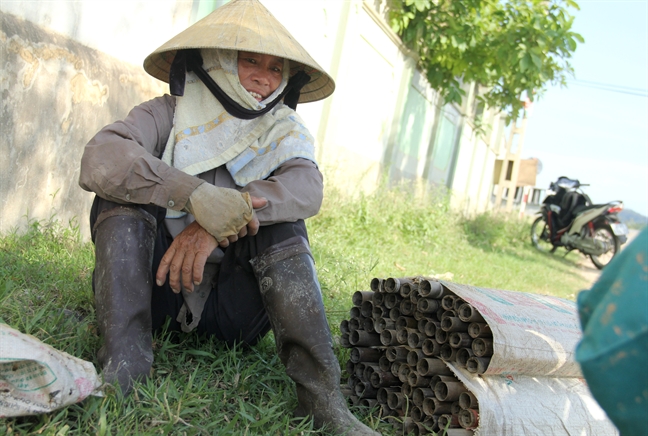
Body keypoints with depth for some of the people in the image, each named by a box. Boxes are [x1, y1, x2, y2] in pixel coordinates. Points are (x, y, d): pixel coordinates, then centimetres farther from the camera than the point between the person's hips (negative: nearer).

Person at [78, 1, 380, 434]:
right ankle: (122, 365, -30)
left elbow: (307, 188, -20)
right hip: (156, 287, -1)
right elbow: (100, 159, -24)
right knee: (125, 191, -19)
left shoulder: (284, 130, 3)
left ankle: (322, 396, -27)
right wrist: (196, 194, -38)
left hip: (231, 302, 1)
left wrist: (223, 215, -35)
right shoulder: (169, 114, -3)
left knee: (282, 224, -21)